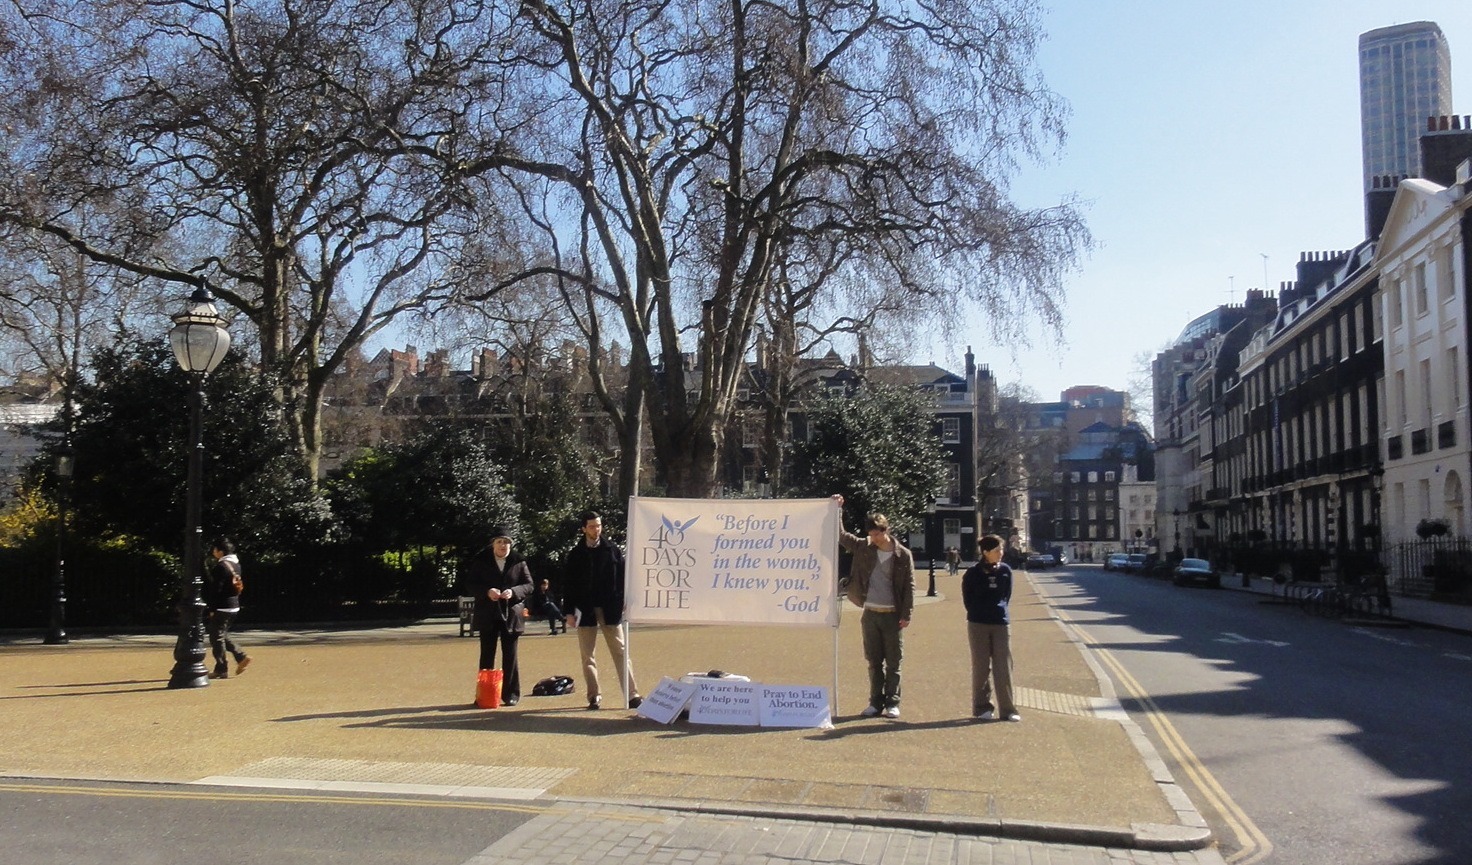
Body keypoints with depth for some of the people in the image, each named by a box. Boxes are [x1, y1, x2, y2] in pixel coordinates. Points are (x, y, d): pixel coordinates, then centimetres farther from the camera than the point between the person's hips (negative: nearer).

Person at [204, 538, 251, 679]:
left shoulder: (221, 566, -17)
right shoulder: (236, 564, 12)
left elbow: (216, 589, -19)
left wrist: (212, 609, -15)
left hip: (222, 608, -9)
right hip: (234, 606, 9)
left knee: (217, 637, 0)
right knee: (223, 635, 21)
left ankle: (221, 670, 4)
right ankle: (241, 657, 12)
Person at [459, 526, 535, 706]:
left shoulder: (519, 562, 2)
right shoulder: (480, 561, 2)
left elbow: (529, 585, 1)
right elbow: (469, 585, 0)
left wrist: (513, 592, -18)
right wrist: (487, 592, -18)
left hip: (511, 615, 0)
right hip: (488, 616, 0)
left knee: (510, 657, 5)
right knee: (487, 656, 6)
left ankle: (511, 694, 12)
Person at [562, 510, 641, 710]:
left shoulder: (612, 550, 3)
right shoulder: (576, 554, 4)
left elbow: (623, 577, 2)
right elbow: (568, 585, 4)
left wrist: (623, 603, -6)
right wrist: (568, 611, -1)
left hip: (610, 609, -1)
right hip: (585, 610, 1)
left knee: (620, 652, 0)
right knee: (587, 655, 4)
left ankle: (632, 694, 0)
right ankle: (594, 696, 12)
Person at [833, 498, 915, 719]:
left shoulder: (903, 555, -5)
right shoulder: (863, 548, 3)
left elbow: (909, 586, -4)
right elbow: (840, 536, 7)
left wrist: (906, 615, -9)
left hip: (893, 615, -3)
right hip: (870, 614, 3)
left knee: (893, 662, 2)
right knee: (874, 661, 8)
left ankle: (892, 703, 10)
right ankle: (876, 702, 15)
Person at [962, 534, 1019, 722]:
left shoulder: (1005, 570, 2)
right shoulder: (973, 573, -5)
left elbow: (1007, 596, 11)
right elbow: (967, 599, 4)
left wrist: (999, 611, 5)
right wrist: (978, 614, 4)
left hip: (1001, 623, 2)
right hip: (978, 624, -2)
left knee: (1004, 666, 1)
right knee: (981, 667, 5)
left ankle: (1007, 709, 7)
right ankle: (982, 707, 14)